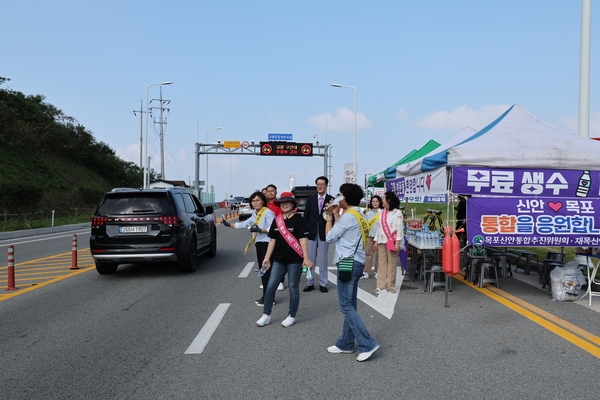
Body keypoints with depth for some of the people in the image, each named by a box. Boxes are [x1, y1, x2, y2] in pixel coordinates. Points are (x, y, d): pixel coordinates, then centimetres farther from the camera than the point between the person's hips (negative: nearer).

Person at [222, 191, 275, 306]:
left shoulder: (268, 212, -10)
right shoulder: (255, 214, 17)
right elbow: (245, 224, 21)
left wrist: (260, 230, -28)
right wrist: (229, 225, 21)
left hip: (266, 244, -9)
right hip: (259, 244, 9)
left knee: (267, 271, -8)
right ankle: (265, 297, 17)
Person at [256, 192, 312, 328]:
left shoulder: (298, 219, -7)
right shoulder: (276, 220, 7)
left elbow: (302, 240, -10)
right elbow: (272, 240, 11)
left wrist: (306, 258, -14)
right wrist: (267, 258, 9)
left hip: (294, 260, -5)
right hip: (279, 259, 5)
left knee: (293, 288, 6)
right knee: (270, 286, 4)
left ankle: (291, 316, 19)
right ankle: (266, 315, 15)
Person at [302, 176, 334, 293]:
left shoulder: (331, 200, -2)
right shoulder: (311, 199, 5)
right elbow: (306, 216, 5)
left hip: (324, 233, -2)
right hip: (312, 233, 2)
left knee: (323, 260, 5)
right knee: (310, 259, 8)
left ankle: (323, 283, 13)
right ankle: (310, 283, 16)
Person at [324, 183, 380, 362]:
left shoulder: (348, 216, -14)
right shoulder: (357, 216, 16)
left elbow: (330, 237, -8)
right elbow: (340, 232, 16)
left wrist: (329, 216, 3)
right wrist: (335, 215, 15)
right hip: (355, 263, 10)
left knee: (345, 305, -8)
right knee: (349, 305, 12)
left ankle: (367, 344, -9)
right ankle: (345, 343, 18)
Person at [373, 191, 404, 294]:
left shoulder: (397, 212, -7)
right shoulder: (382, 212, 15)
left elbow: (399, 228, -12)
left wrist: (397, 242, -17)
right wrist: (376, 240, 12)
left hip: (392, 242, -6)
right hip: (381, 241, 6)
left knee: (391, 264, 0)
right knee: (381, 263, 4)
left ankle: (391, 285, 8)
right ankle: (381, 285, 7)